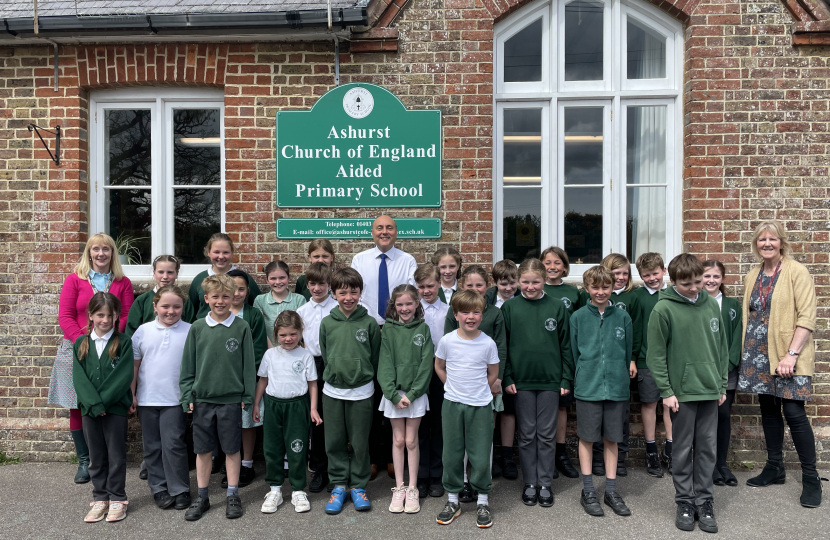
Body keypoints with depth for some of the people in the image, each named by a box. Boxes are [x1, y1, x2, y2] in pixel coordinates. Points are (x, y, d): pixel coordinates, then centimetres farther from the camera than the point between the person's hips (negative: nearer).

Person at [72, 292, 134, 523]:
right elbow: (79, 377, -4)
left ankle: (117, 499, 18)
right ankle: (100, 499, 25)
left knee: (116, 456, 6)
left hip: (116, 408, -3)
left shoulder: (123, 344, -4)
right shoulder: (80, 344, 4)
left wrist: (103, 401, -17)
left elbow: (124, 376, -12)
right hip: (89, 409, 3)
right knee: (96, 457, 13)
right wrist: (94, 404, -15)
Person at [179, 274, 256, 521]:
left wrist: (247, 397, -2)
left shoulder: (241, 327, -3)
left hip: (231, 399, -1)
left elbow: (248, 365, -1)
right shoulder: (197, 327, 1)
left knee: (232, 449, 9)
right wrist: (187, 396, 1)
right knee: (203, 450, 11)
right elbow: (188, 365, 5)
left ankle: (233, 496, 23)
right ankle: (202, 497, 26)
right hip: (202, 399, 2)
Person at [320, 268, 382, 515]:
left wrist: (362, 376, 3)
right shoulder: (327, 323, -1)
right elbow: (324, 355, 9)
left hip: (361, 392, -1)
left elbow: (376, 358, 1)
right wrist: (334, 374, 8)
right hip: (332, 392, 2)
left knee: (360, 443, 9)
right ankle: (338, 485, 25)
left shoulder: (370, 323, -6)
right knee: (334, 442, 10)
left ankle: (358, 486, 24)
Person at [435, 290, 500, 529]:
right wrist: (456, 387, 7)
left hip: (480, 406, -1)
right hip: (452, 404, 1)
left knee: (480, 455, 3)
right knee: (452, 453, 9)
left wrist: (476, 390, 5)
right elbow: (439, 368, 9)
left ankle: (482, 500, 22)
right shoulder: (447, 341, -6)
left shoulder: (488, 343, -7)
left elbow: (493, 373, 6)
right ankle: (453, 498, 25)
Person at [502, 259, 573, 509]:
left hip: (550, 380, 0)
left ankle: (545, 484, 21)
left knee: (547, 434, 9)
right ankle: (530, 483, 22)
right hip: (521, 380, 0)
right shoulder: (509, 307, -1)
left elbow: (565, 345, 4)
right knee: (526, 434, 9)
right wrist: (507, 378, -4)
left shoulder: (557, 307, 0)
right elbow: (502, 346, 1)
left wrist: (567, 379, 1)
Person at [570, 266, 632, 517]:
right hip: (587, 388, -1)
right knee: (587, 438, 6)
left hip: (616, 388, 2)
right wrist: (583, 378, 4)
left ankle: (611, 491, 23)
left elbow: (628, 353, 9)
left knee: (611, 439, 11)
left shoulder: (622, 317, 3)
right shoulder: (578, 317, -1)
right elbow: (574, 353, 4)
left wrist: (621, 378, 7)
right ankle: (588, 492, 19)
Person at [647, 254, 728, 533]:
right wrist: (666, 391, -10)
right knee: (682, 450, 7)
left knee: (707, 449, 11)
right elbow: (655, 355, -8)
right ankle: (685, 502, 20)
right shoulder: (663, 309, -10)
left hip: (710, 391, 4)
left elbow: (722, 347, 12)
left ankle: (704, 502, 23)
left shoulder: (711, 304, 4)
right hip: (681, 392, -4)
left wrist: (722, 384, 10)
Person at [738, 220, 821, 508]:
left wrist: (791, 354, -18)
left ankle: (811, 479, 6)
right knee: (768, 409, 12)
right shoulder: (752, 276, 11)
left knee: (793, 411, -8)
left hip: (788, 354, -6)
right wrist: (745, 352, 10)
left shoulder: (796, 271, -7)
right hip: (759, 354, 6)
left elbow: (807, 316, -12)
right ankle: (774, 468, 26)